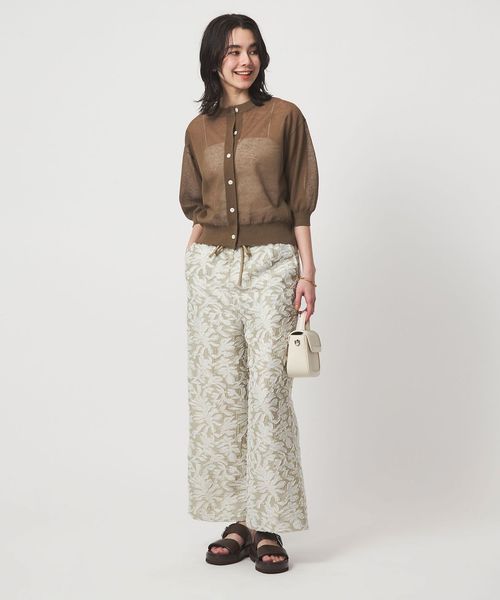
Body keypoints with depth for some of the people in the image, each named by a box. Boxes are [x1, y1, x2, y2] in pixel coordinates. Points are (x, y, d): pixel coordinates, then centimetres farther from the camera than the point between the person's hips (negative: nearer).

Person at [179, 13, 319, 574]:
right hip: (212, 268, 4)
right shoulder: (199, 129, 13)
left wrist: (307, 269, -5)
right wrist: (203, 241, 6)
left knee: (269, 392, -7)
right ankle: (238, 522, 10)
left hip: (272, 264, -3)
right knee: (218, 393, 2)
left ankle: (269, 526, 0)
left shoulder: (285, 116, 4)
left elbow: (300, 201, 1)